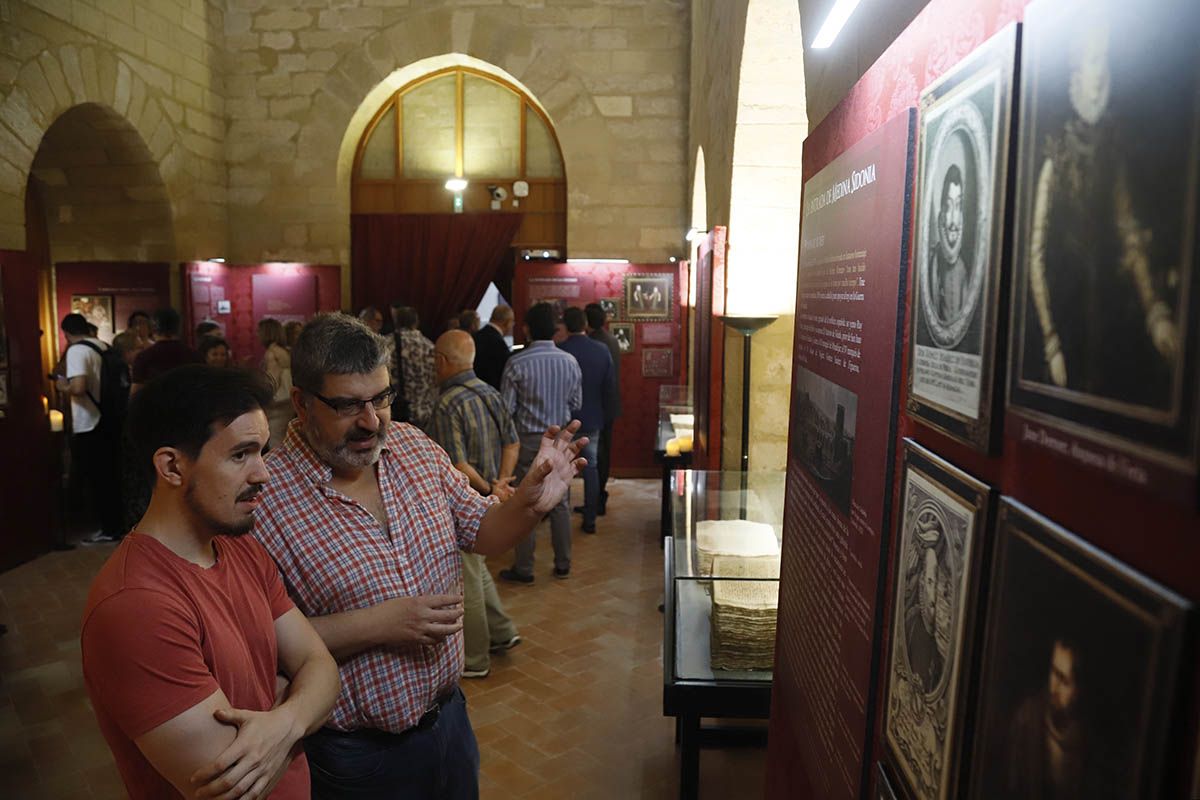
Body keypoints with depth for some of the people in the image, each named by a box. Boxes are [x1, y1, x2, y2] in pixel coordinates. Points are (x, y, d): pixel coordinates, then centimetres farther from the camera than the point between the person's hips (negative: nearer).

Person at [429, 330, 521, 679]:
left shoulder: (448, 405, -22)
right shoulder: (490, 394, 3)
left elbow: (457, 465, -26)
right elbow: (511, 443, 6)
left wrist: (491, 490, -15)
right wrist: (500, 483, -3)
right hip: (483, 501, 8)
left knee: (466, 579, 6)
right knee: (476, 568, 25)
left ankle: (474, 660, 20)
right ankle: (501, 631, 33)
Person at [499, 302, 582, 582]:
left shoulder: (517, 363, -14)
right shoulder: (570, 361, -5)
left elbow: (507, 408, -11)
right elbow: (576, 402, 4)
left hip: (528, 439, -3)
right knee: (559, 501, 14)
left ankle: (524, 569, 14)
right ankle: (563, 564, 23)